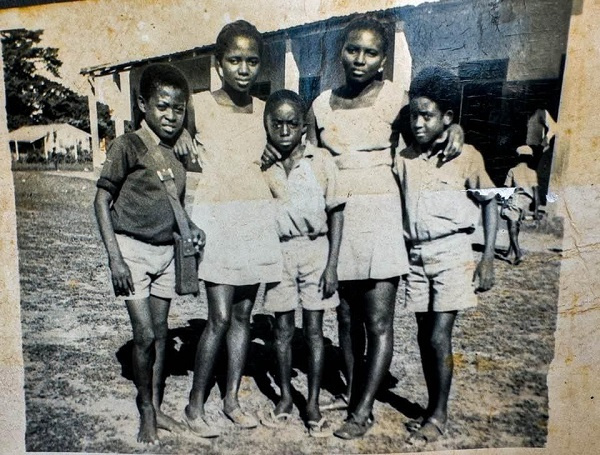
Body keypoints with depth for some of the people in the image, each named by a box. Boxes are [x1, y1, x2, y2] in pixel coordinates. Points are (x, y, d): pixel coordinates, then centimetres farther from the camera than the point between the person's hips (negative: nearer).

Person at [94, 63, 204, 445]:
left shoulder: (179, 153, 7)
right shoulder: (128, 146, -11)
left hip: (165, 252, 6)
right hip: (132, 250, -5)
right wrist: (114, 256, -14)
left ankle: (157, 407, 28)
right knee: (145, 335, -4)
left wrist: (190, 227, -3)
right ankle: (146, 413, 18)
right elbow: (102, 199, -9)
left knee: (161, 333, 12)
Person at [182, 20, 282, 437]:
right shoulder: (200, 105, -3)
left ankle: (232, 399, 23)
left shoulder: (263, 110, 9)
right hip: (216, 215, -4)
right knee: (221, 316, -7)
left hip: (257, 216, 4)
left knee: (243, 313, 9)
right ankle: (195, 404, 13)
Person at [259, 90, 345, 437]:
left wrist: (332, 265, -7)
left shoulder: (322, 160, -5)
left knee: (313, 328, 7)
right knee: (283, 328, 12)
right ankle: (286, 396, 30)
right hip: (279, 252, 2)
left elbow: (336, 213, -3)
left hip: (315, 249, -2)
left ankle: (313, 403, 22)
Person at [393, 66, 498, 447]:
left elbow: (490, 202, 1)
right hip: (417, 255, 4)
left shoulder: (467, 156, -4)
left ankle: (439, 414, 14)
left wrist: (488, 258, -5)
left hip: (452, 253, -4)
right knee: (424, 335, 10)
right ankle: (433, 408, 26)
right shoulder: (404, 159, 6)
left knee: (439, 336, -6)